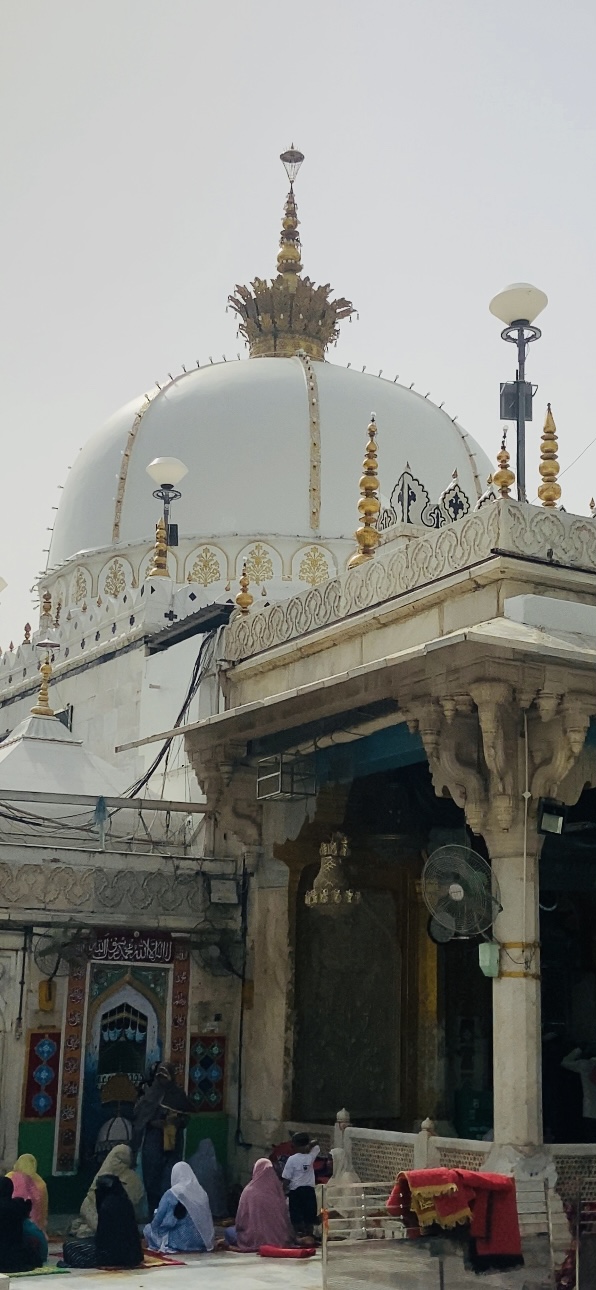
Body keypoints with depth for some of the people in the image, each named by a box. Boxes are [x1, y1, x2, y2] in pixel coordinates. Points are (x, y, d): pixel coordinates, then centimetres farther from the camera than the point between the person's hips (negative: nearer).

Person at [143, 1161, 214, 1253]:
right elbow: (207, 1219, 5)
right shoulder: (202, 1193, -2)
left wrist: (152, 1225, 15)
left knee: (148, 1229, 16)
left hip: (180, 1240, -6)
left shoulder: (171, 1194, -15)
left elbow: (158, 1219, -6)